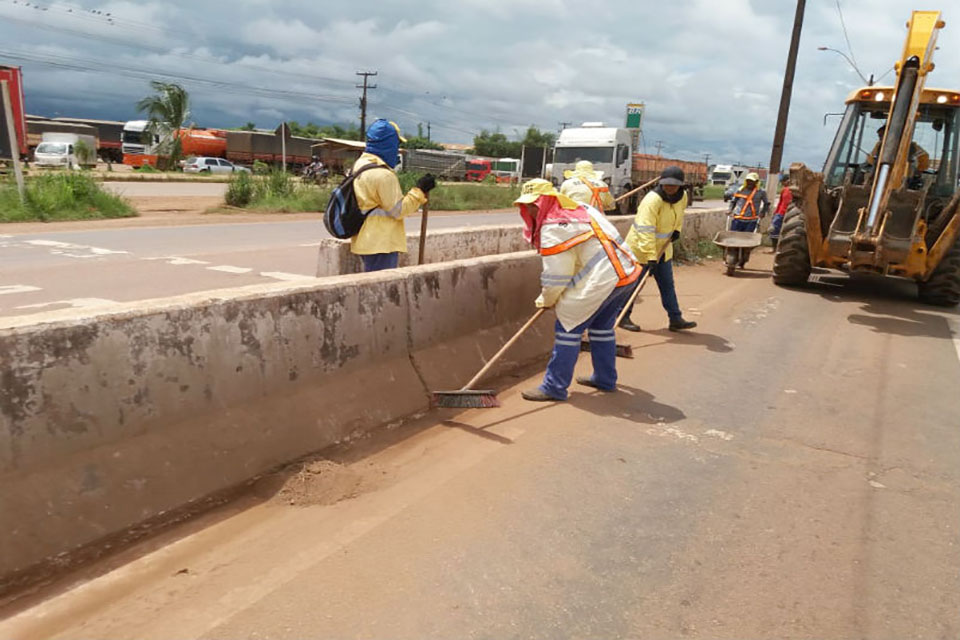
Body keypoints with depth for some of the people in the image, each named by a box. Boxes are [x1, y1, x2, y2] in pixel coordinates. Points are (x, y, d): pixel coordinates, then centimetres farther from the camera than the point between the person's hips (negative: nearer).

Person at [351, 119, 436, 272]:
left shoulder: (360, 164, 11)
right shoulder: (383, 175, -19)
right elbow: (398, 210, -15)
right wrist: (420, 190, -11)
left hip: (367, 240, 10)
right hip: (381, 243, -10)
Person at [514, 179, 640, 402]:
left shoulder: (553, 228, -13)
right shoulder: (578, 208, 16)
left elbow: (557, 275, -12)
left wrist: (546, 300, 6)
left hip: (602, 280, -10)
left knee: (568, 328, -2)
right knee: (602, 327, 24)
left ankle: (554, 387, 2)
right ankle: (605, 379, 36)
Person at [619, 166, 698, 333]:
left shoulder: (683, 196, -4)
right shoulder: (652, 200, -29)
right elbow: (646, 232, -36)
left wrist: (677, 229, 5)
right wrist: (651, 257, -40)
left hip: (663, 247, 7)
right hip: (640, 248, -7)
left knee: (667, 285, 11)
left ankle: (675, 319, 17)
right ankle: (623, 317, 13)